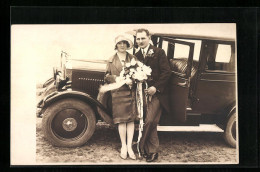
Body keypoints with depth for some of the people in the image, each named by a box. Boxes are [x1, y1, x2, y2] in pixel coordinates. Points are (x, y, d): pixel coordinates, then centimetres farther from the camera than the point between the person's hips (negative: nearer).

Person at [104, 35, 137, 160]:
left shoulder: (133, 59, 10)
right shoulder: (111, 61, 12)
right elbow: (107, 77, 8)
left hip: (131, 92, 0)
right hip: (117, 93, 0)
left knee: (131, 119, -1)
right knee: (121, 120, 0)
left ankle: (129, 147, 6)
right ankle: (123, 146, 12)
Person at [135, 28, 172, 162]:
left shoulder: (159, 52, -1)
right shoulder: (136, 56, 14)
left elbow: (166, 72, -6)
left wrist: (156, 87, -13)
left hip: (156, 93, -4)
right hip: (142, 93, 4)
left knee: (149, 121, -14)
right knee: (151, 123, 7)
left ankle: (141, 148, 1)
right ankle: (153, 151, 16)